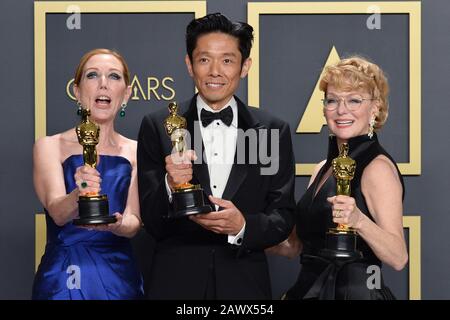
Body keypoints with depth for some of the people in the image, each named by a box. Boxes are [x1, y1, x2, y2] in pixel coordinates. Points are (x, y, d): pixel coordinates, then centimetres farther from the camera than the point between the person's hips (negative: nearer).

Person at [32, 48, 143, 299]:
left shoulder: (135, 152, 3)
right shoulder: (50, 146, -3)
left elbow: (134, 223, -4)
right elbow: (56, 212, -15)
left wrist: (115, 224, -26)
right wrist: (78, 195, -36)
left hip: (119, 278, 2)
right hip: (63, 277, -2)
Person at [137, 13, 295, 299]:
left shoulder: (274, 131, 0)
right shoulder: (158, 127, -3)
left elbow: (283, 217, 1)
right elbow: (151, 221, -3)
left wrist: (244, 226, -18)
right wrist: (170, 186, -22)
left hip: (245, 283, 1)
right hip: (176, 282, -1)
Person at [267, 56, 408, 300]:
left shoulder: (378, 167, -14)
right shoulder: (322, 169, 8)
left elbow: (398, 258, -21)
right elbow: (294, 246, 12)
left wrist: (359, 221, -36)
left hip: (354, 291, -7)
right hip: (308, 289, 7)